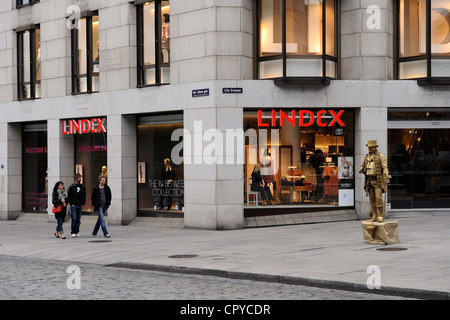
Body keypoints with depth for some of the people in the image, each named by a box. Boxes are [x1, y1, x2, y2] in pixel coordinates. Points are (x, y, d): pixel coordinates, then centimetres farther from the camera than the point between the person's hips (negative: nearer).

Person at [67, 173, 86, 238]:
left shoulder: (82, 187, 10)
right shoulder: (71, 187, -2)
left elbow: (84, 196, 14)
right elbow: (69, 196, -2)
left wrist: (83, 204, 4)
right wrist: (71, 204, -9)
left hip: (80, 206, 4)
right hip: (73, 206, -4)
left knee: (78, 220, 6)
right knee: (74, 219, -10)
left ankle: (77, 232, 13)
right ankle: (73, 232, -6)